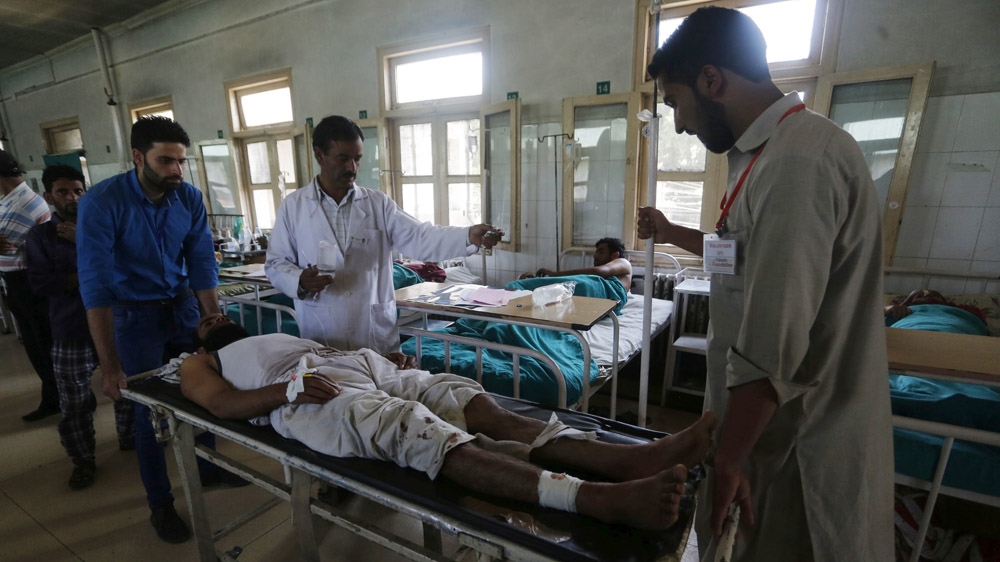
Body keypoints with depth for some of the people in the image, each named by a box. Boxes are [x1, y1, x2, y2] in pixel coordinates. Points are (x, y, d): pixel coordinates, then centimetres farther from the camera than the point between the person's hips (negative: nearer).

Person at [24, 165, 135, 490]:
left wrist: (85, 241, -13)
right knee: (74, 404, 4)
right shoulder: (40, 236, 4)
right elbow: (41, 284, -6)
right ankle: (83, 460, 23)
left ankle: (128, 438, 31)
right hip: (71, 332, 0)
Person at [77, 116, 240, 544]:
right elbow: (95, 284, -24)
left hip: (183, 304, 3)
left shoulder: (190, 198, -9)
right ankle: (160, 503, 25)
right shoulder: (102, 202, -21)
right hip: (134, 314, -3)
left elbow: (202, 265, -6)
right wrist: (109, 365, -25)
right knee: (151, 409, 5)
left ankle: (210, 468, 33)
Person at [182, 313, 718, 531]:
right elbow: (225, 404, 4)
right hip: (310, 395, -5)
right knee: (416, 429, -34)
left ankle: (631, 457, -35)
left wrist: (389, 358, 9)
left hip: (358, 364, 6)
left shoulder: (274, 337, 43)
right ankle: (598, 498, -52)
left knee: (468, 399, -21)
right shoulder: (199, 364, 27)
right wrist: (289, 387, -15)